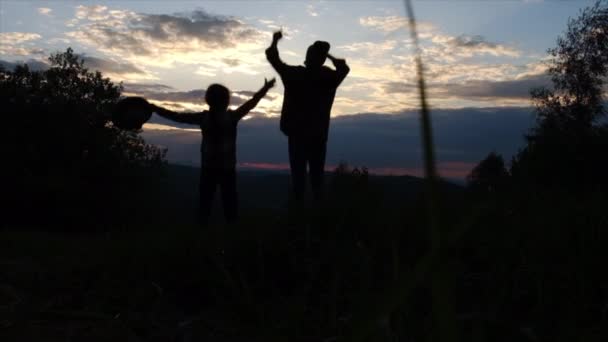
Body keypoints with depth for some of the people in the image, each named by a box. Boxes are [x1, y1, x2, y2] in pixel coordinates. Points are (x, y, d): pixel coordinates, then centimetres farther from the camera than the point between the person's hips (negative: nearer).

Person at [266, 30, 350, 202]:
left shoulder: (295, 74, -7)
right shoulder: (330, 77, -1)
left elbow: (273, 57, 5)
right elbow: (344, 68, 20)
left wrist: (275, 41, 20)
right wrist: (327, 55, 22)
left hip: (297, 133, -2)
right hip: (319, 135, 2)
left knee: (298, 174, 1)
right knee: (317, 175, 8)